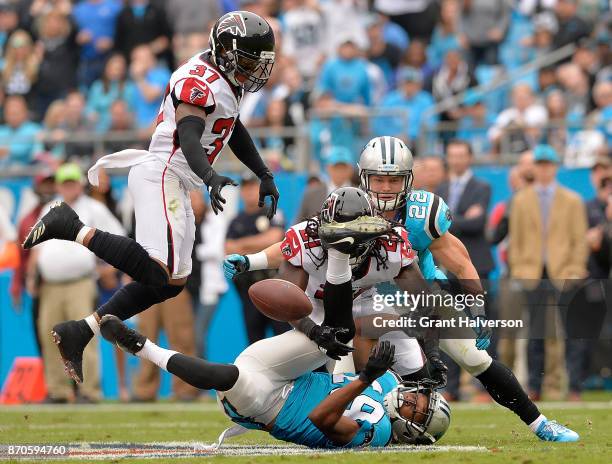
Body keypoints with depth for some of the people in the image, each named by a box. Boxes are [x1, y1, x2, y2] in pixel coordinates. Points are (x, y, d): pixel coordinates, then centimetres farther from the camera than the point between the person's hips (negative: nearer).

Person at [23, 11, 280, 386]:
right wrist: (212, 179, -44)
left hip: (176, 186, 11)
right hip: (161, 175, -11)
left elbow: (235, 132, 33)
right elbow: (188, 138, -28)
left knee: (170, 283, 8)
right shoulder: (201, 82, -14)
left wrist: (265, 177, 36)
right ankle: (73, 228, -18)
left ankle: (78, 333, 9)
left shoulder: (223, 80, 18)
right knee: (161, 269, -27)